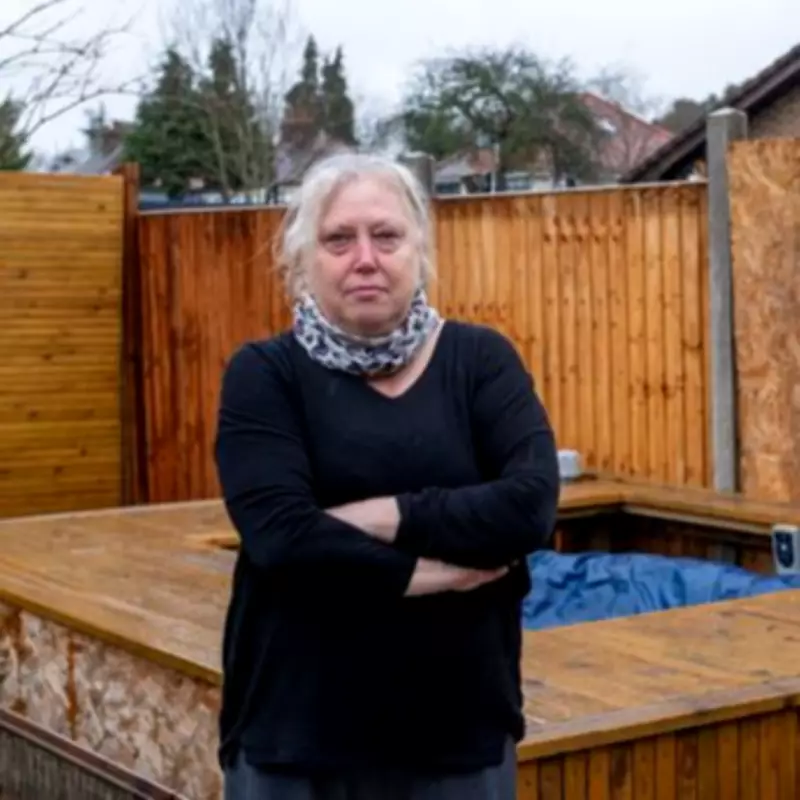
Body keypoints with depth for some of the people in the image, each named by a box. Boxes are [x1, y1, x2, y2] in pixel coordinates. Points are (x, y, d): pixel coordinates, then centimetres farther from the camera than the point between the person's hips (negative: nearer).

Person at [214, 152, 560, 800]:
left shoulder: (480, 359, 2)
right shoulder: (266, 374, -3)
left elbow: (531, 504, -12)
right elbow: (281, 536, -16)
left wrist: (386, 518, -16)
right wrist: (444, 570, -14)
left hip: (460, 732, 2)